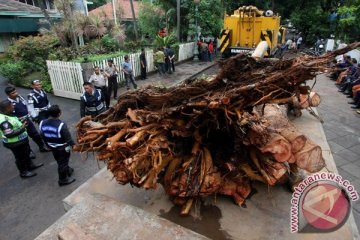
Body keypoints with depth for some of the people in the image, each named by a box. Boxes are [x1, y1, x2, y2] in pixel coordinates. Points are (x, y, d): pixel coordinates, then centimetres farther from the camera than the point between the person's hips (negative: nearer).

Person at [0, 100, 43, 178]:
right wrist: (22, 128, -34)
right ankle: (23, 173, 33)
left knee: (26, 153, 28)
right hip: (15, 144, -9)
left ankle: (30, 165, 50)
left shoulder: (8, 114, -2)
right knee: (20, 157, 11)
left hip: (21, 140, 10)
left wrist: (21, 121, 5)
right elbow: (9, 134, -34)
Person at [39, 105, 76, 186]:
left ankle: (67, 171, 49)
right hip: (62, 148, -7)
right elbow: (68, 138, -23)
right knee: (63, 163, 11)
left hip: (52, 147, 7)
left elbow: (42, 136, 4)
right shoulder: (61, 125, -31)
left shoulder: (42, 123, -10)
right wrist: (73, 145, -6)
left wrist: (48, 144, 19)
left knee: (59, 161, 26)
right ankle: (63, 180, 26)